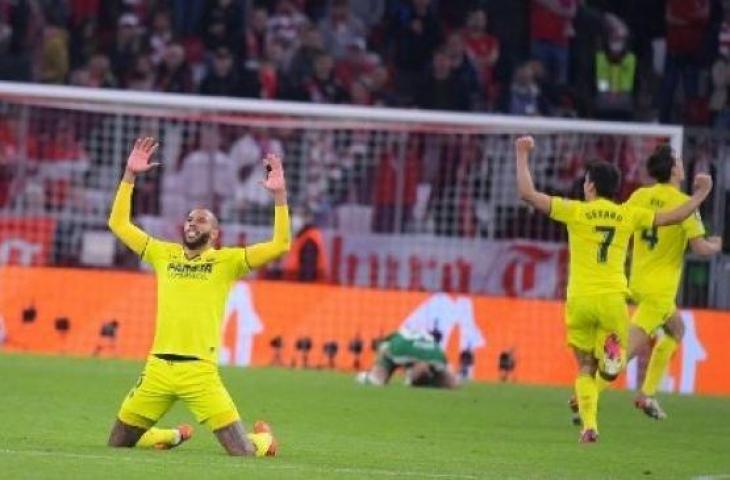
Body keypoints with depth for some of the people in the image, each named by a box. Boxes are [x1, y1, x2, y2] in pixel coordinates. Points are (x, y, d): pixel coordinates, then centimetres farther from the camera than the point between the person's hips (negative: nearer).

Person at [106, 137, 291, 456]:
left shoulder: (226, 261, 5)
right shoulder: (164, 254, 15)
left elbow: (279, 245, -4)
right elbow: (118, 224, 18)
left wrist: (279, 195, -11)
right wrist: (130, 176, 11)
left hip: (199, 371, -4)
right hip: (158, 367, 4)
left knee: (243, 452, -11)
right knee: (118, 442, 9)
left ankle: (263, 437, 27)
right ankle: (177, 435, 35)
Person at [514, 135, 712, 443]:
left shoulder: (576, 211, -1)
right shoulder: (628, 215, 5)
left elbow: (528, 194, -4)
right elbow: (673, 217, 12)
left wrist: (522, 156, 7)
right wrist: (700, 195, 27)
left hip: (580, 299, -1)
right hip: (613, 298, 1)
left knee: (585, 368, 10)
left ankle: (589, 426, -8)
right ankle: (610, 354, -27)